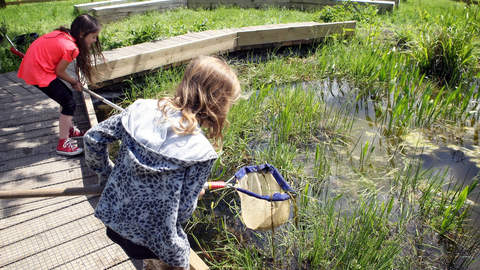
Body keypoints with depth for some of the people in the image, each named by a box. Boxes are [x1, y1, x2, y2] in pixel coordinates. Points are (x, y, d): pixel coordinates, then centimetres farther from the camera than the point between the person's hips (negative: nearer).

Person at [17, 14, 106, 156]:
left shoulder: (65, 33, 2)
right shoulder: (71, 48, -22)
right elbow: (59, 71, -11)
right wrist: (75, 82, 5)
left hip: (32, 64, 9)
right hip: (38, 74, -9)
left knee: (66, 95, 20)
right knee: (69, 104, -4)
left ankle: (68, 129, 36)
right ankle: (63, 144, 3)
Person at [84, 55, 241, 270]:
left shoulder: (141, 109, -12)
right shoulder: (201, 153, -24)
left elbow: (93, 139, -3)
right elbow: (182, 211, -16)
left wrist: (107, 175, 12)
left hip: (113, 219, 6)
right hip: (157, 242, -5)